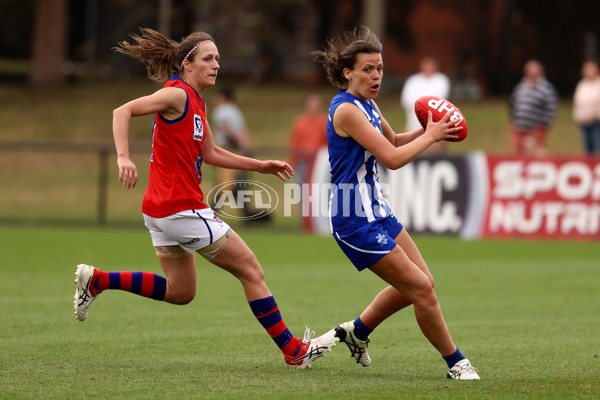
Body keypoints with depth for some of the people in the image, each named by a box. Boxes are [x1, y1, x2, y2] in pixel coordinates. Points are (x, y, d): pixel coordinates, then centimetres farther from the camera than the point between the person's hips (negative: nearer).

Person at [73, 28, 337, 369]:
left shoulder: (197, 102, 15)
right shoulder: (178, 95, -14)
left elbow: (210, 153, 25)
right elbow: (123, 111, -22)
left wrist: (262, 166, 21)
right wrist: (123, 158, -35)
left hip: (161, 211, 10)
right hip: (181, 208, -10)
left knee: (181, 291, 20)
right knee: (251, 271, -2)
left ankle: (96, 280, 18)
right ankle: (293, 351, 4)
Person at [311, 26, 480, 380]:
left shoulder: (367, 105, 8)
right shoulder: (347, 110, -20)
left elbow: (393, 141, 25)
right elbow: (393, 158, -23)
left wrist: (427, 130, 7)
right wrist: (430, 137, -10)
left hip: (376, 209, 10)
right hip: (355, 218, -10)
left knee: (419, 284, 15)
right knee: (421, 288, -7)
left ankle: (357, 331, 31)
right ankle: (456, 363, 5)